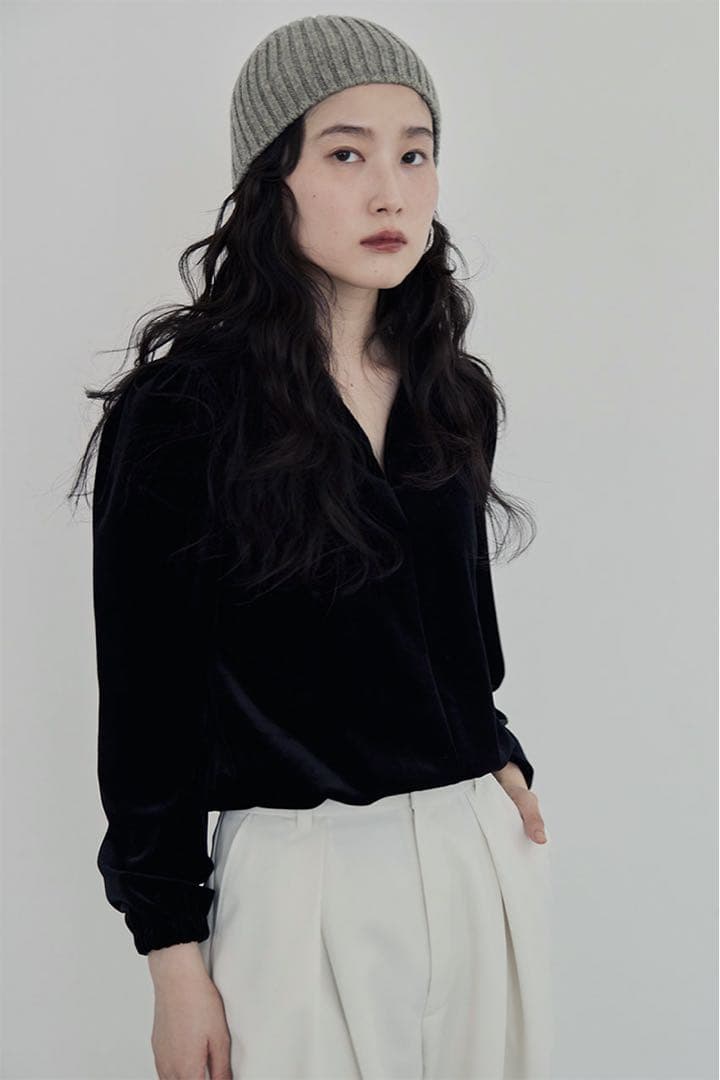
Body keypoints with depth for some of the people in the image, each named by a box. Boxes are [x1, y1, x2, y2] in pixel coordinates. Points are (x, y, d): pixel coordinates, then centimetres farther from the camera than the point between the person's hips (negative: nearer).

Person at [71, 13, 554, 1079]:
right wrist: (174, 958, -8)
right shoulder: (179, 412, -11)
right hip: (303, 869, -5)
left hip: (485, 846, 6)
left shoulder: (454, 396, 6)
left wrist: (500, 762, 6)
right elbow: (147, 701, -9)